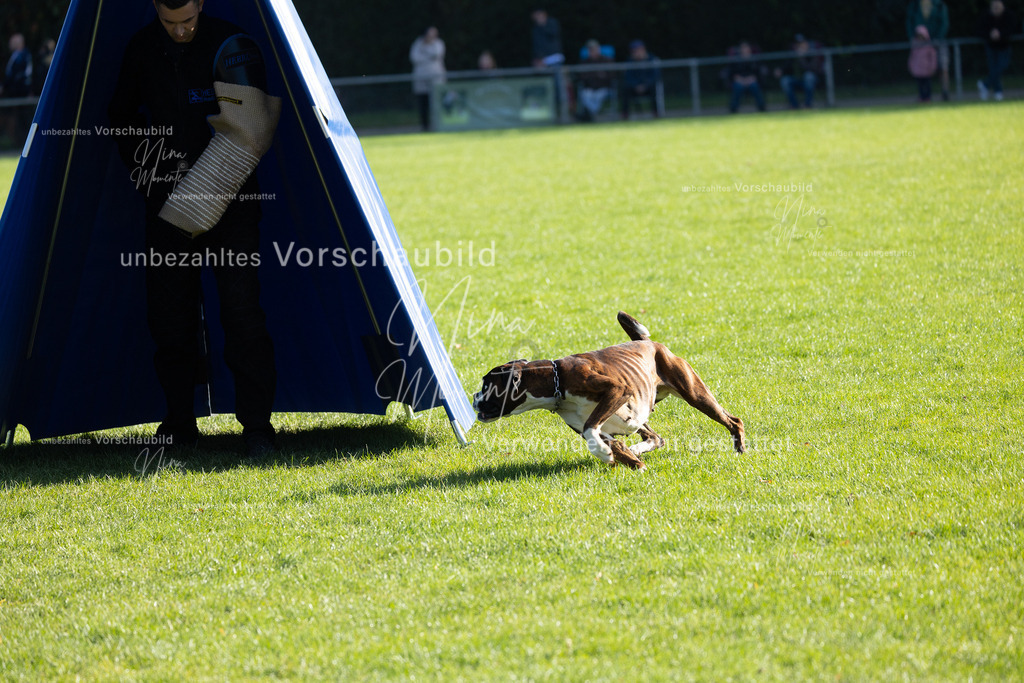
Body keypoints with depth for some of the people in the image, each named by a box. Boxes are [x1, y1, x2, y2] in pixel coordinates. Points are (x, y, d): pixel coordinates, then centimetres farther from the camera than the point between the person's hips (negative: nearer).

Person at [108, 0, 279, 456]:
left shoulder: (230, 47, -10)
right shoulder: (142, 50, 2)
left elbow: (251, 127, -10)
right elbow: (122, 118, 17)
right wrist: (144, 171, 8)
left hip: (228, 204, -4)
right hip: (167, 206, 4)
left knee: (241, 310, -10)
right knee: (169, 314, 4)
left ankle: (257, 426, -6)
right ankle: (179, 424, 15)